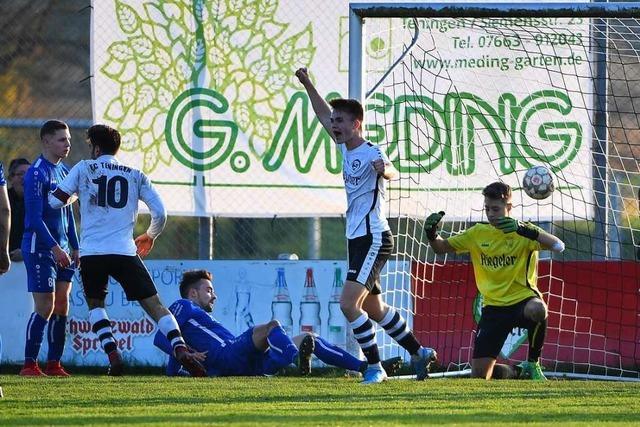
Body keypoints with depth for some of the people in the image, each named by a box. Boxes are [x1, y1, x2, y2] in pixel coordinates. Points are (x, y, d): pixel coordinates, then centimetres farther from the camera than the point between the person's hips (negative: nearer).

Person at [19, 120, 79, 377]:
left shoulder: (64, 172, 14)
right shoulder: (36, 173, -13)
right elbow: (35, 217, -18)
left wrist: (74, 247, 18)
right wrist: (54, 247, -22)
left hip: (61, 250, 8)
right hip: (39, 247, -8)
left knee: (62, 307, 5)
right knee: (45, 307, -10)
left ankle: (54, 364, 10)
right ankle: (29, 365, -6)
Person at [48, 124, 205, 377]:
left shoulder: (84, 169, 7)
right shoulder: (135, 175, 13)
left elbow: (55, 201, 7)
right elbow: (160, 213, 8)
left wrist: (74, 195, 30)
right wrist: (150, 236, 29)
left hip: (91, 252, 0)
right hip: (125, 252, 0)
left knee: (95, 304, 20)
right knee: (154, 304, 1)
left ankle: (113, 356, 1)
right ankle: (181, 350, -19)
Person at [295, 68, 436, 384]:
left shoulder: (371, 153, -15)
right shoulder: (346, 147, 10)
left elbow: (392, 173, -31)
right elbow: (323, 114, 25)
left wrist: (384, 169, -53)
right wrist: (308, 86, 24)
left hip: (373, 239, -10)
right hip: (358, 239, 10)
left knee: (349, 303, -18)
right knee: (374, 308, 18)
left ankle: (374, 367, -12)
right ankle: (419, 353, 31)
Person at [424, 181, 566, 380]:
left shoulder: (522, 231, -5)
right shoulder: (477, 233, 6)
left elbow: (558, 246, -21)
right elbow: (441, 247, 13)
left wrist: (524, 230, -34)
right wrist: (432, 234, -11)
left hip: (523, 298, -4)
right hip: (493, 307, 4)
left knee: (537, 309, -42)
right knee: (479, 374, -4)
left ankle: (532, 364, -18)